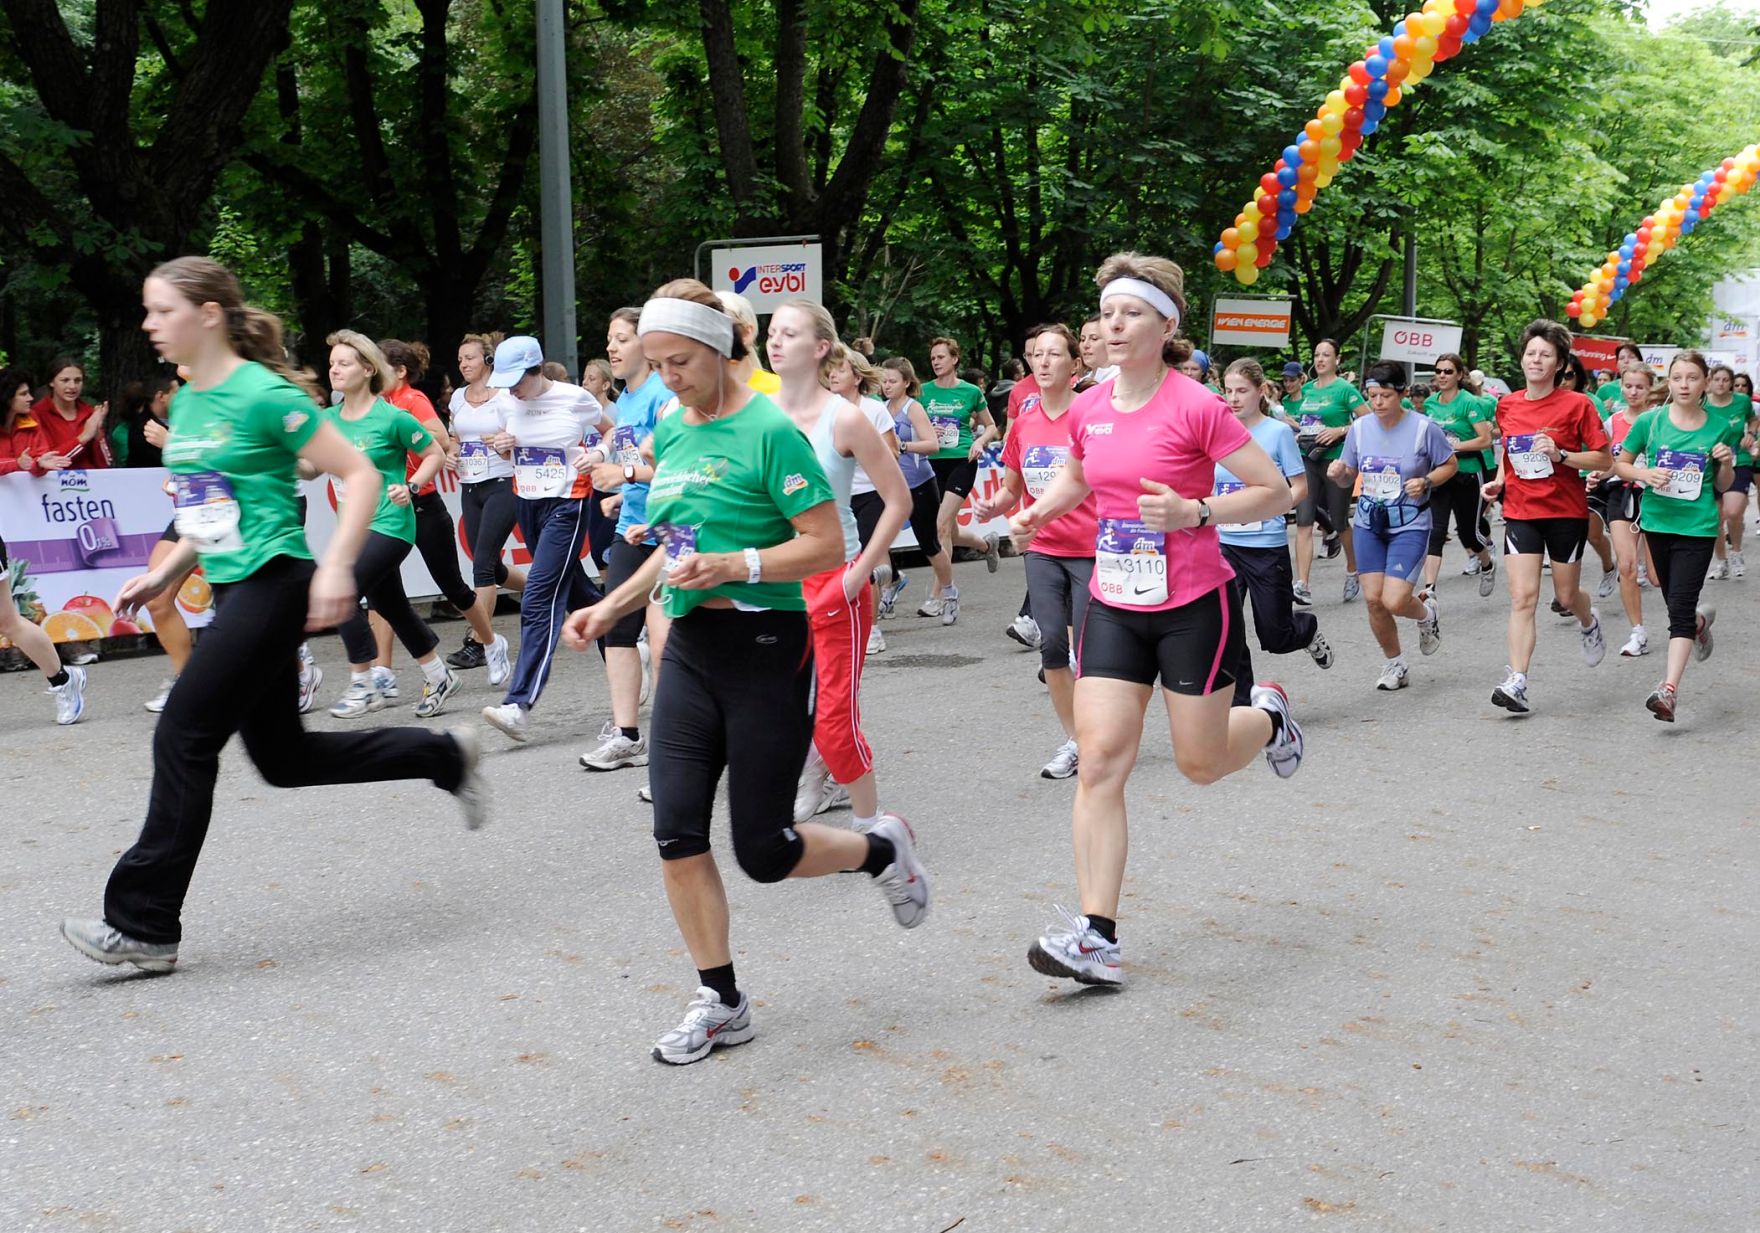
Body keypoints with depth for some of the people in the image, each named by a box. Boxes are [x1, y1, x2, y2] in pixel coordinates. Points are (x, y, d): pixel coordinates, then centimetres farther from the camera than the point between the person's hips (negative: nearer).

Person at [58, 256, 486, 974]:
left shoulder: (263, 395, -13)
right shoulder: (185, 404, 13)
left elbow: (360, 476, -14)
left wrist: (336, 566, -23)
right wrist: (164, 574, 16)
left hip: (274, 586, -9)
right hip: (233, 591, 9)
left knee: (183, 737, -8)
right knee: (284, 758, 13)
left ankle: (144, 926, 2)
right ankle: (443, 756, 28)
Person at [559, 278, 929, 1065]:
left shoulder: (769, 431, -12)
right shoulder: (670, 434, 11)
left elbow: (828, 546, -15)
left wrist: (736, 565, -26)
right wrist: (611, 608, 14)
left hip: (767, 648, -7)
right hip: (690, 648, 7)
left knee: (763, 851, -1)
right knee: (677, 834, -1)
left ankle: (884, 851, 30)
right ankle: (720, 1002, 15)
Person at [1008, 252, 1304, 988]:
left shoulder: (1196, 406, -14)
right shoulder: (1088, 409, 2)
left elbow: (1276, 493, -11)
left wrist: (1194, 512, -24)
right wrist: (1038, 513, 5)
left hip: (1194, 606, -4)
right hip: (1113, 606, 4)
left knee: (1201, 764, 8)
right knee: (1099, 761, -6)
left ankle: (1269, 717, 44)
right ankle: (1096, 937, -5)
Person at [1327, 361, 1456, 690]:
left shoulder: (1424, 427, -11)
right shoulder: (1360, 428, 0)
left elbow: (1450, 465, 2)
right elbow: (1350, 476, 10)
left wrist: (1426, 482, -16)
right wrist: (1338, 473, -13)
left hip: (1410, 525, -4)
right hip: (1368, 523, 4)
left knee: (1394, 601, -14)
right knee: (1373, 599, 1)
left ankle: (1426, 613, 25)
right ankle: (1394, 664, 23)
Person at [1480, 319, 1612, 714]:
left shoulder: (1577, 404, -8)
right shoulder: (1507, 405, 3)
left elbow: (1604, 460, -7)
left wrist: (1561, 455, -21)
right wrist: (1500, 480, 4)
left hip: (1566, 511, -2)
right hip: (1520, 511, 2)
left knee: (1566, 596, 11)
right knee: (1522, 599, -9)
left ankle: (1589, 623, 49)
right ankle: (1517, 682, -13)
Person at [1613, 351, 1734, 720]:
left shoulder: (1720, 427, 0)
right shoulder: (1651, 421, -1)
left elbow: (1722, 486, 10)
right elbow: (1620, 464, 7)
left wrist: (1726, 464, -11)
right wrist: (1646, 474, -12)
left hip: (1698, 527, -3)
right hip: (1658, 522, 3)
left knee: (1680, 607, -12)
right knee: (1675, 603, 17)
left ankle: (1670, 689, -15)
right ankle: (1701, 621, 54)